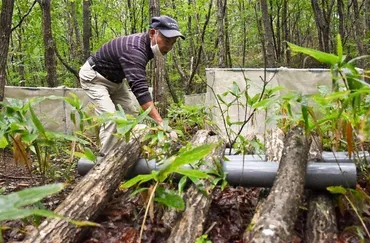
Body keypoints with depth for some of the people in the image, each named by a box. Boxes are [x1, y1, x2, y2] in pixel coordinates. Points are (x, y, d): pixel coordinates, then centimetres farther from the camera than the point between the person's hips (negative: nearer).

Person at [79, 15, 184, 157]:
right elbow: (140, 90, -50)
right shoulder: (134, 50, -39)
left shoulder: (147, 44, -10)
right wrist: (161, 124, -56)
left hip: (115, 79, 9)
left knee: (131, 114, 4)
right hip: (94, 76, -9)